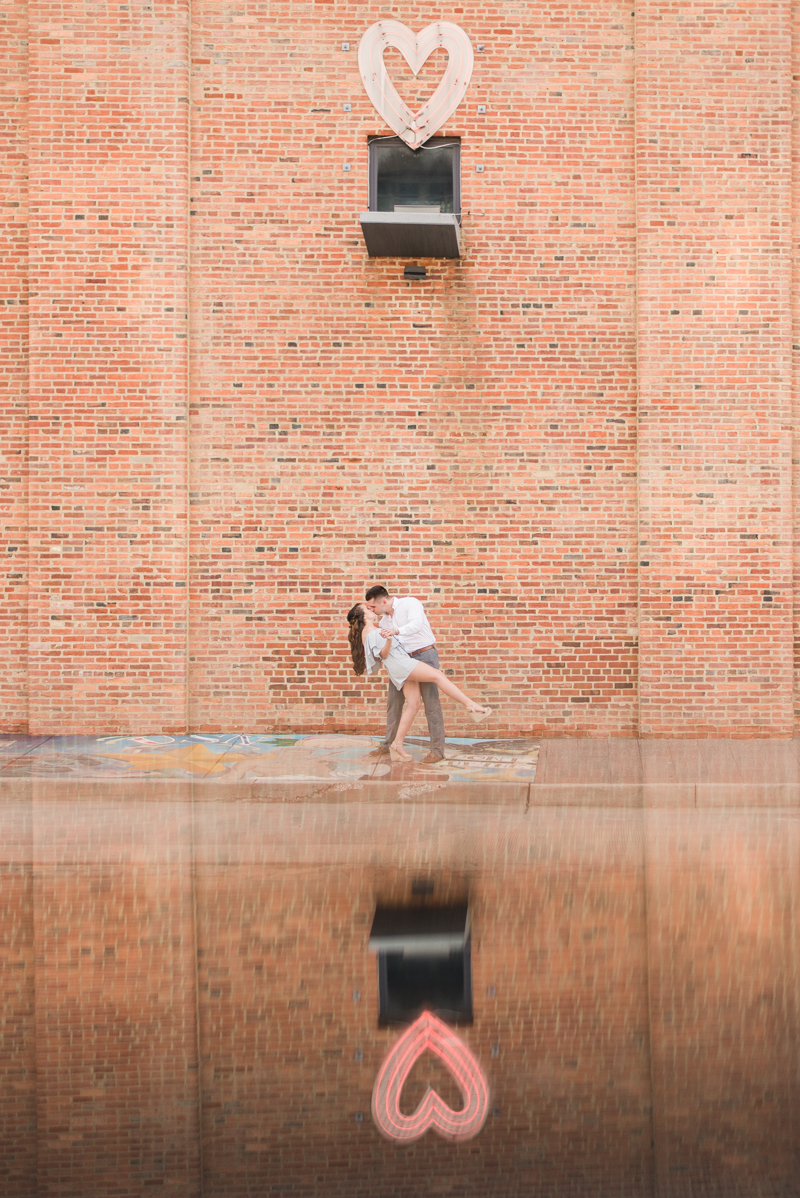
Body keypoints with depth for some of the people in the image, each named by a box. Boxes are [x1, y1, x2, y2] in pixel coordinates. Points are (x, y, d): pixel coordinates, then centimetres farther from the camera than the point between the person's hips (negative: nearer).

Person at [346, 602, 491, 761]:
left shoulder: (373, 630, 23)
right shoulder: (370, 633, -7)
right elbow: (383, 654, -14)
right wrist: (388, 640, -32)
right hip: (399, 663, -11)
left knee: (413, 704, 2)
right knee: (438, 676, -18)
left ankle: (397, 744, 0)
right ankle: (471, 705, -27)